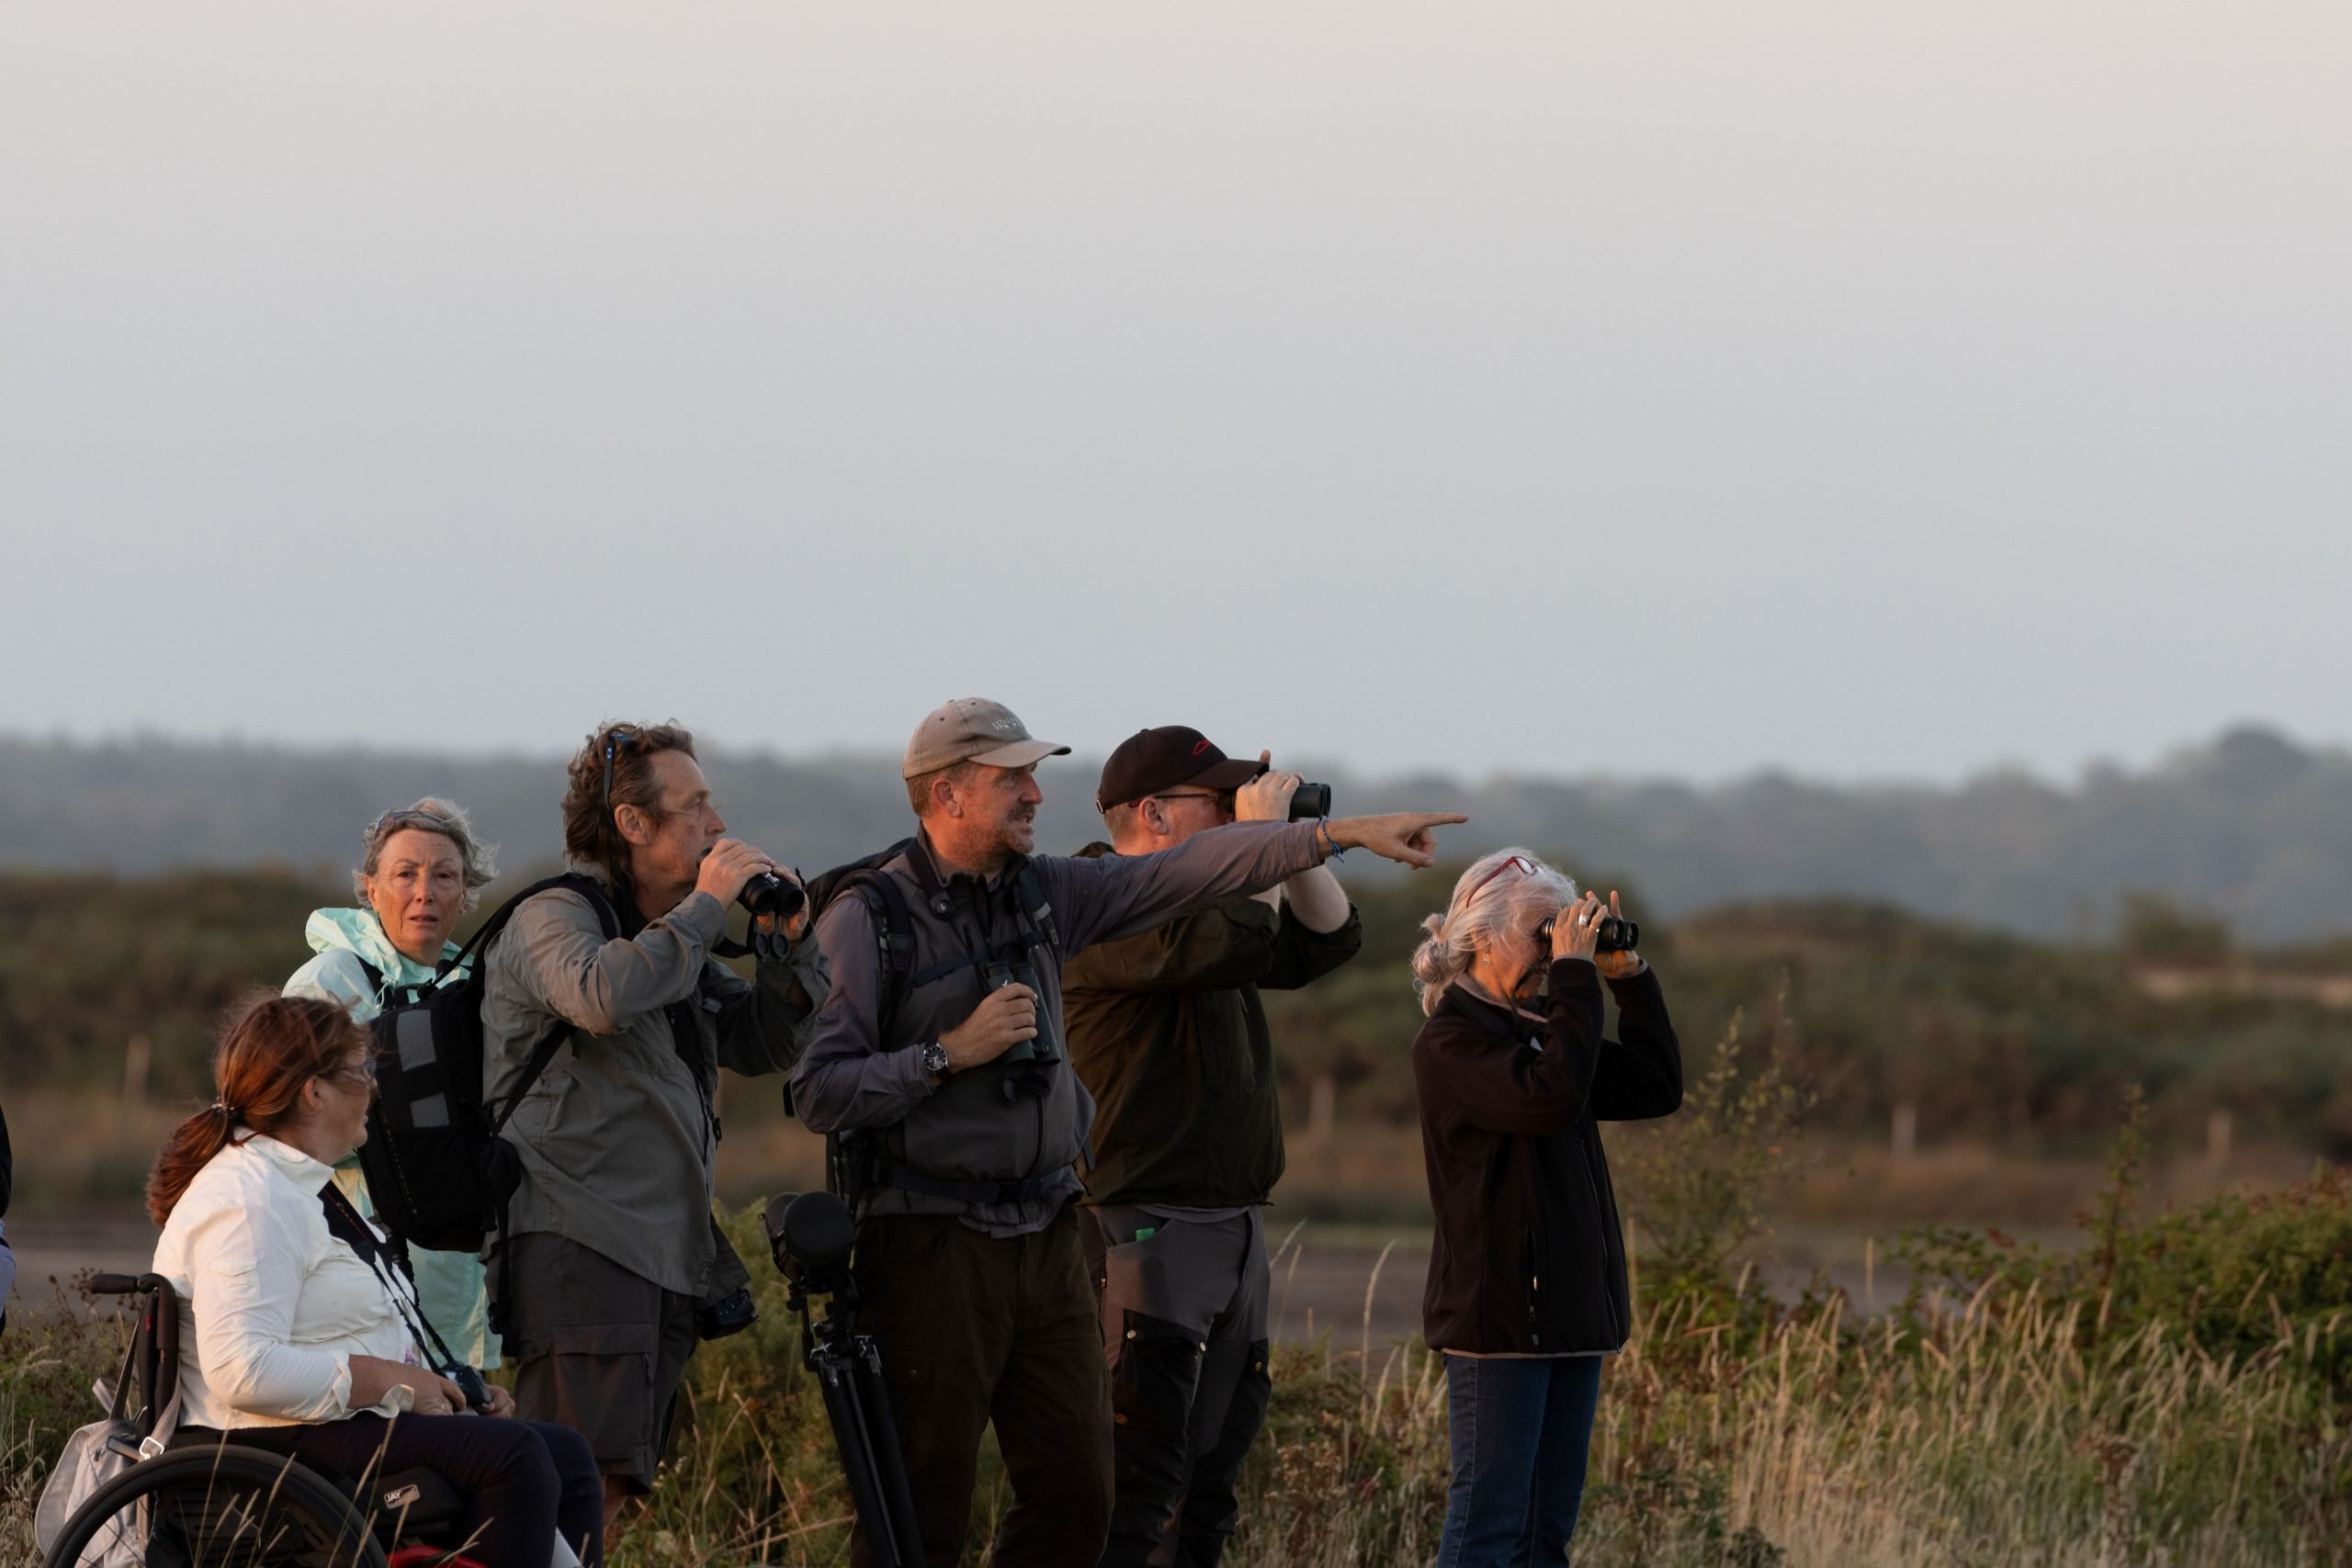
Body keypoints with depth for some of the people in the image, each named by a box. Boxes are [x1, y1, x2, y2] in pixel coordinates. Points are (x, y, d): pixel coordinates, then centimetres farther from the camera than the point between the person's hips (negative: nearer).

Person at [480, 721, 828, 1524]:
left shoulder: (675, 942, 21)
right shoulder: (554, 918, -5)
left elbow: (767, 1045, 26)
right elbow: (601, 997, -28)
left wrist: (786, 943, 10)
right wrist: (707, 905, -17)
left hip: (665, 1249, 9)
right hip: (578, 1243, -9)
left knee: (620, 1479, 7)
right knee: (588, 1479, -19)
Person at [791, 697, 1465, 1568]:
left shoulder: (1044, 891, 9)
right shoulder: (865, 921, -9)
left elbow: (1187, 871, 8)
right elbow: (819, 1093, -13)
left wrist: (1342, 834, 4)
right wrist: (952, 1053, -18)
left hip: (1047, 1235, 7)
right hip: (933, 1245, -7)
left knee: (1075, 1494, 6)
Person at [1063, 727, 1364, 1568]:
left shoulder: (1201, 895, 19)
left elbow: (1326, 940, 21)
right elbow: (1230, 944, -27)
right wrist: (1260, 835, -15)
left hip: (1232, 1232, 10)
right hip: (1146, 1234, -10)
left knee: (1208, 1490, 11)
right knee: (1136, 1486, -16)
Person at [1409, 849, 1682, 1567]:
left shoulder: (1536, 1027, 16)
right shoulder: (1450, 1041, -10)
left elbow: (1656, 1088, 16)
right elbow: (1550, 1099, -26)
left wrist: (1628, 977, 7)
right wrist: (1575, 974, -20)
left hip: (1570, 1311, 9)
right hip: (1499, 1313, -9)